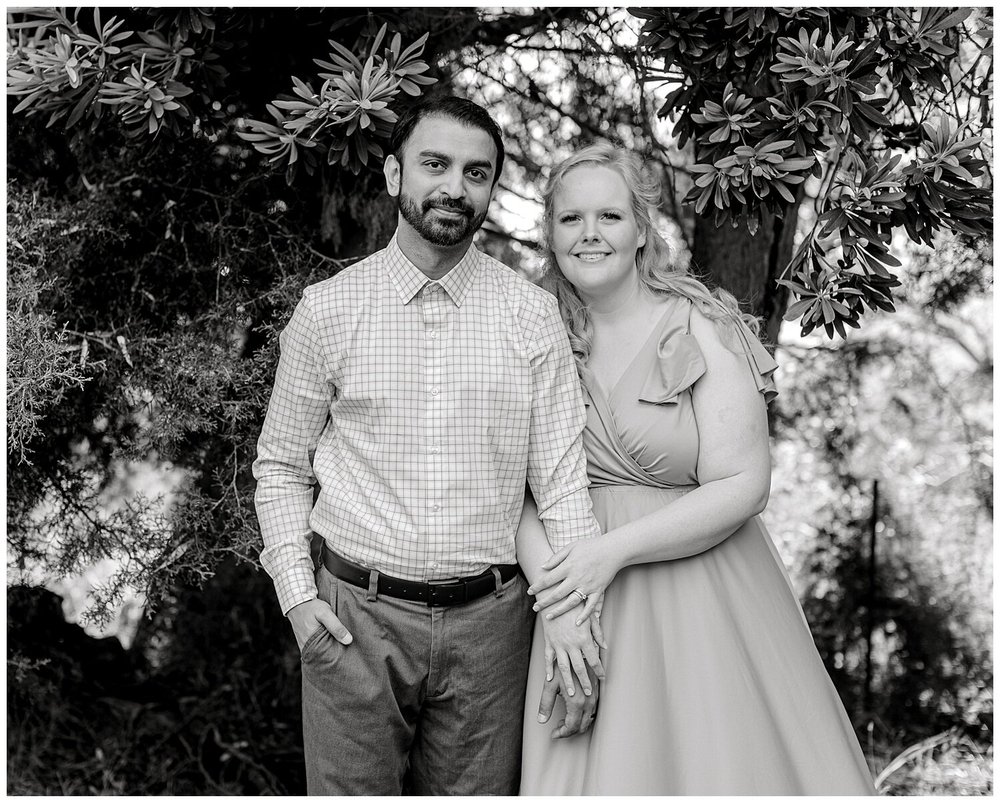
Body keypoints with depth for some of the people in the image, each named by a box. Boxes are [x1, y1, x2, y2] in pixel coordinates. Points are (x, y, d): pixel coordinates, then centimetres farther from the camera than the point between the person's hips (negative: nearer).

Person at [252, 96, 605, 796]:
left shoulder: (533, 312, 1)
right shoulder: (327, 310, 0)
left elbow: (562, 473, -2)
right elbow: (281, 466, 8)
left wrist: (572, 609, -12)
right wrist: (297, 593, -3)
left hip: (490, 617, 1)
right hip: (356, 617, 0)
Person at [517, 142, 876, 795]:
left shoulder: (701, 328, -8)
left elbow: (744, 486, -14)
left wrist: (615, 549, -20)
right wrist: (550, 579, -16)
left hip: (705, 600, -3)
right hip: (581, 603, 3)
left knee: (718, 762, 3)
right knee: (597, 769, 10)